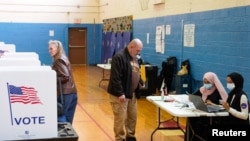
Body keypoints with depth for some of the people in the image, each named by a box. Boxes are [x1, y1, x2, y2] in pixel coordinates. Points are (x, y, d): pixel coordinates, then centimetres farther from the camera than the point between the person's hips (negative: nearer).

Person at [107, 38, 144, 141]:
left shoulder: (134, 58, 13)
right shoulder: (119, 57, -17)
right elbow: (115, 77, -22)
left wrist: (141, 82, 10)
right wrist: (120, 93, -25)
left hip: (132, 93, 9)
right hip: (120, 94, -9)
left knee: (132, 117, 16)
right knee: (120, 118, -2)